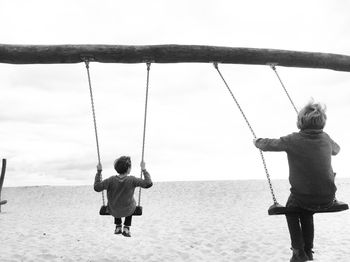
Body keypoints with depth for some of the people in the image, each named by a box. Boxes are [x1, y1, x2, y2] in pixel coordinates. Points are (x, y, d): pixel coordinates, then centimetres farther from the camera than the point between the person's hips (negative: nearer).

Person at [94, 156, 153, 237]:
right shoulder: (132, 180, -28)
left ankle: (118, 227, 39)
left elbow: (96, 187, -13)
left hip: (113, 211, 1)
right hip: (128, 211, -1)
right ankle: (126, 228, 29)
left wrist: (99, 172, -9)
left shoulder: (111, 180, -25)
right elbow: (148, 183, -22)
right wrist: (144, 170, -13)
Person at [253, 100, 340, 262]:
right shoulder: (326, 138, 1)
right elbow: (336, 150, 24)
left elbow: (268, 145, 1)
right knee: (307, 213, 34)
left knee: (291, 211, 29)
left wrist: (257, 142, 22)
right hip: (327, 200, 4)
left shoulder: (293, 140, -12)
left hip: (302, 198, -4)